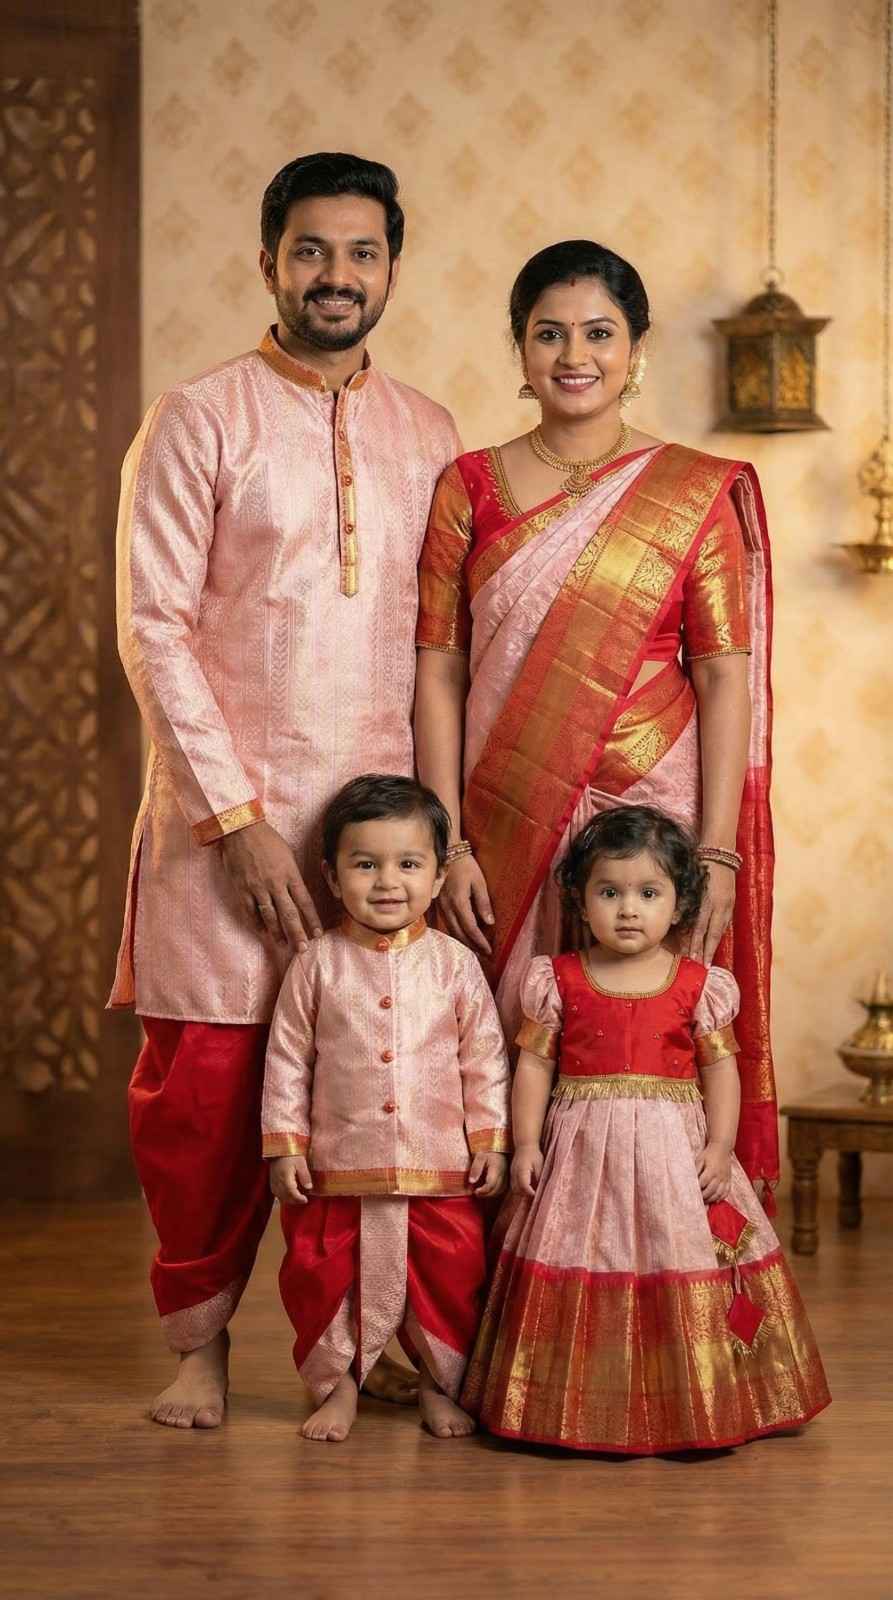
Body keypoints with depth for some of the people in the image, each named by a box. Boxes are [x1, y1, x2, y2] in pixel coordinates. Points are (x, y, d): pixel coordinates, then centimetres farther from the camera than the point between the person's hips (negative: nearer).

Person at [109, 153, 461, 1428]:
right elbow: (154, 630, -6)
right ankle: (199, 1341, 16)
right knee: (207, 1078, -1)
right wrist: (239, 817, -11)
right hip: (229, 811, -3)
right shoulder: (199, 423, 0)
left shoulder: (428, 436, 12)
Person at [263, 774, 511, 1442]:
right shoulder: (317, 965, -2)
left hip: (441, 1170, 0)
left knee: (452, 1279, 5)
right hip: (337, 1168, 0)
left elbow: (486, 1061, 5)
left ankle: (442, 1384, 26)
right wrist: (284, 1145, -2)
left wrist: (490, 1140, 1)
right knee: (321, 1275, 6)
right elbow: (287, 1060, 2)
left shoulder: (456, 964, 0)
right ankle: (337, 1383, 26)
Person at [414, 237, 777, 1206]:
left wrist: (717, 853, -9)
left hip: (651, 815, -2)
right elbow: (437, 672, 4)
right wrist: (449, 844, -4)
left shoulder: (695, 492, 2)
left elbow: (726, 678, -1)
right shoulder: (468, 488, 7)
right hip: (509, 831, 2)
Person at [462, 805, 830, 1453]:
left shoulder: (699, 985, 2)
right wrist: (526, 1143, -3)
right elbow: (535, 1064, 4)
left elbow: (720, 1067, 5)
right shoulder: (559, 981, 2)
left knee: (683, 1284, 0)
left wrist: (720, 1144, -5)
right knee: (584, 1278, 0)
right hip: (583, 1155, 0)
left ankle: (690, 1407, 12)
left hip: (674, 1151, 0)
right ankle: (591, 1411, 11)